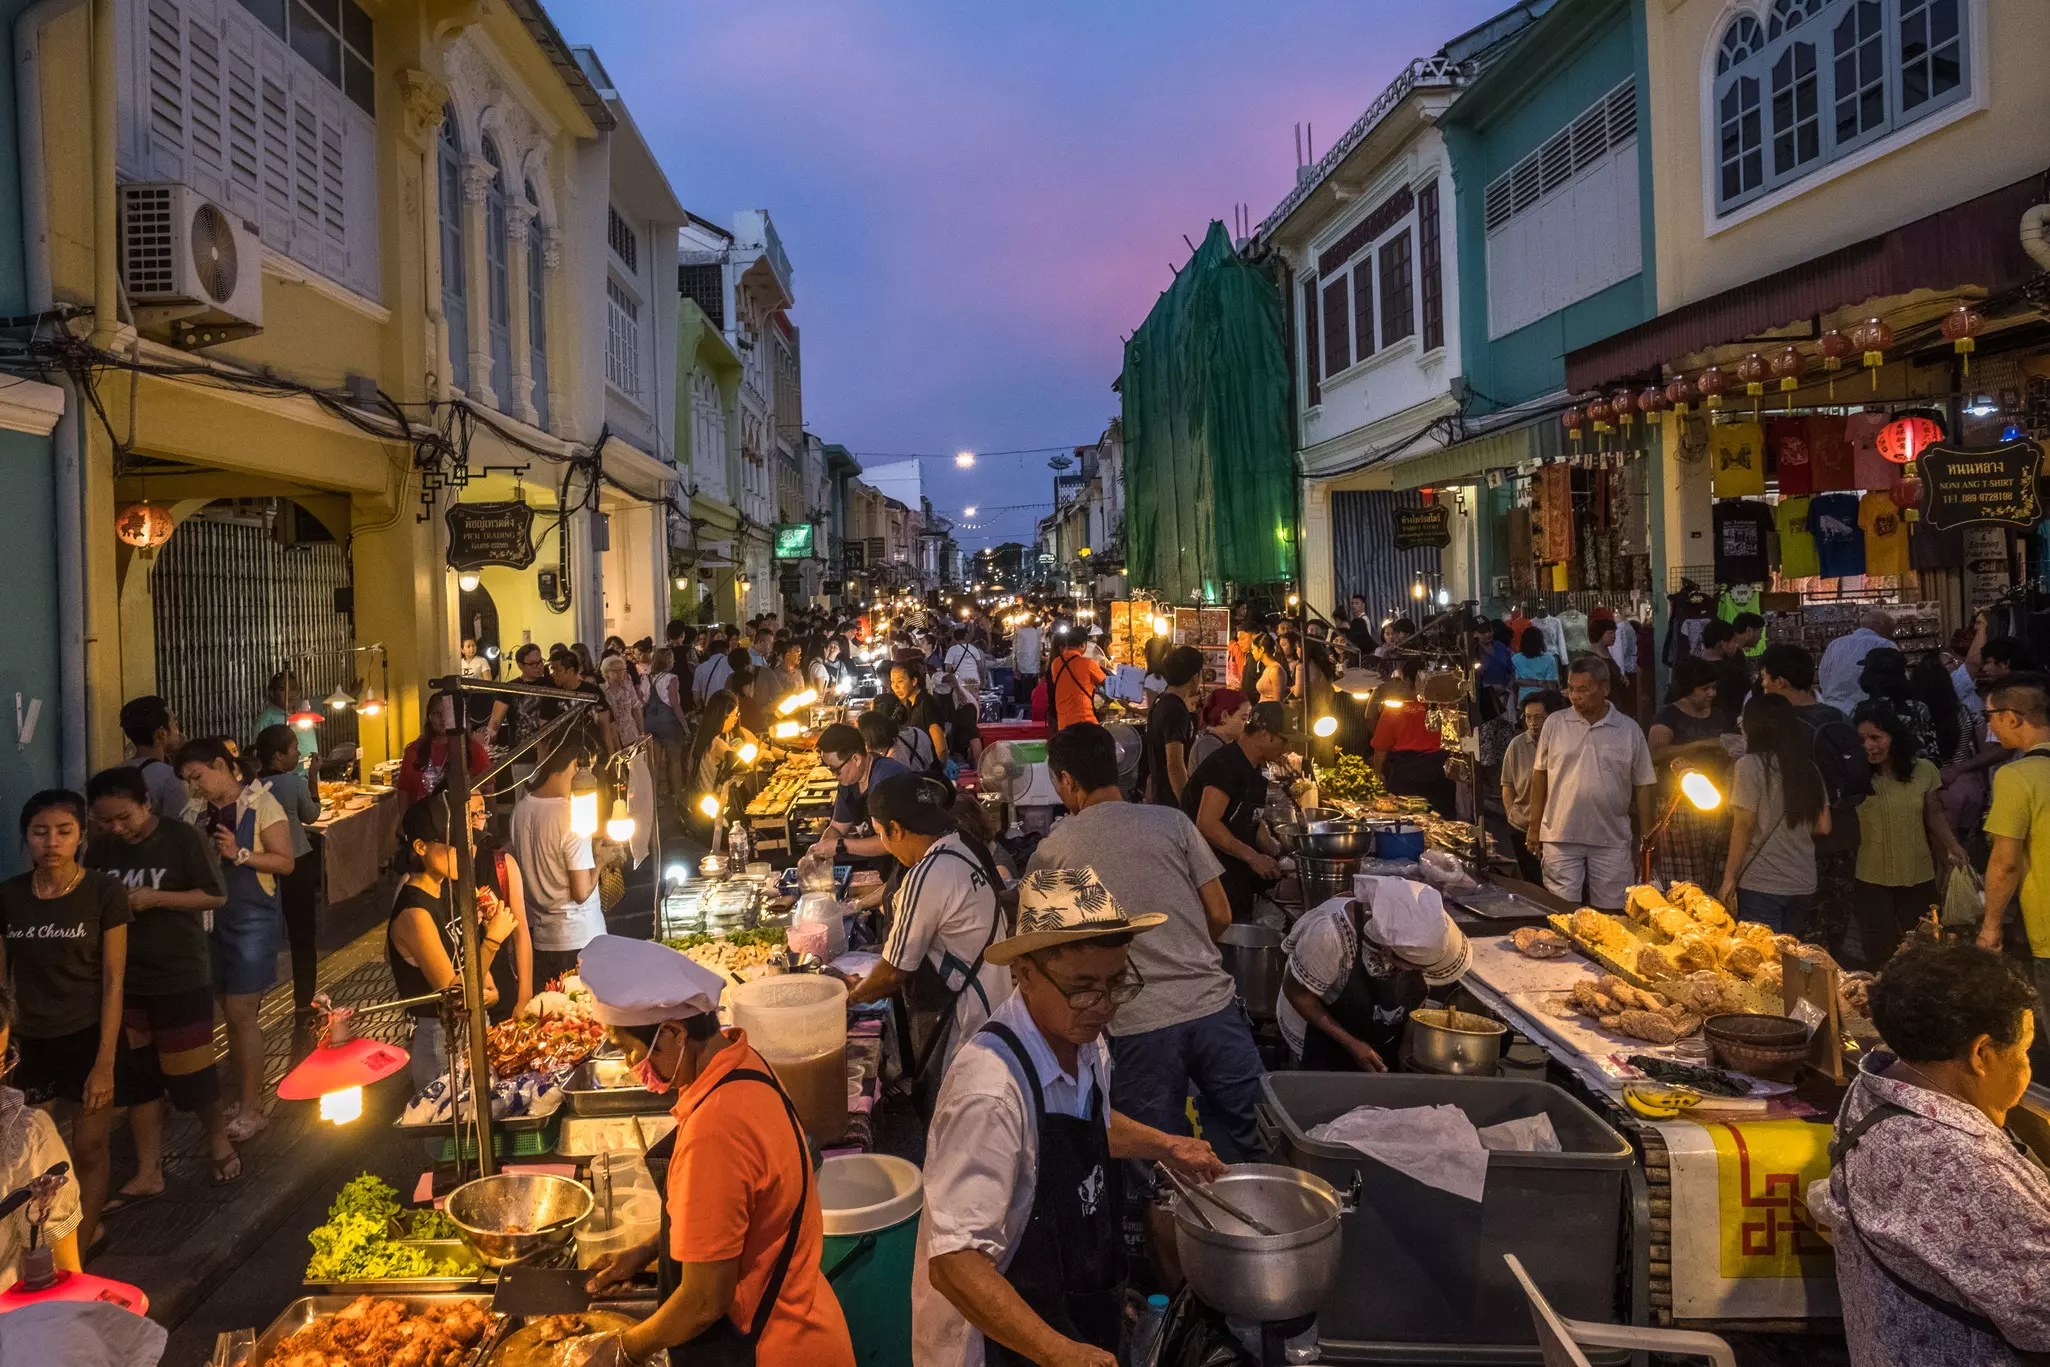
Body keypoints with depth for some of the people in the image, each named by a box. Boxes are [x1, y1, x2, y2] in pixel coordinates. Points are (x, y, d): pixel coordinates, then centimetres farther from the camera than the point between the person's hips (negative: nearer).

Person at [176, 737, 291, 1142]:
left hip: (252, 919, -6)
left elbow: (285, 862, -11)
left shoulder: (261, 805, -8)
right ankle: (245, 1096, 21)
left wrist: (240, 854, -22)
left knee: (240, 1014, -6)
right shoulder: (198, 811, 7)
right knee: (230, 1011, 11)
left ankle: (250, 1111, 2)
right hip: (213, 918, 6)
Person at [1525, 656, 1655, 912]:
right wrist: (1534, 827, 4)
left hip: (1612, 842, 0)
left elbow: (1643, 787, 5)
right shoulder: (1554, 723, 2)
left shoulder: (1629, 731, 2)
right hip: (1560, 837, 0)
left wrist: (1645, 841, 3)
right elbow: (1540, 776, 7)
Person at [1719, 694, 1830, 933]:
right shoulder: (1809, 768, 7)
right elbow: (1823, 827, 9)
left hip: (1761, 885, -6)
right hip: (1803, 884, 6)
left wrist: (1729, 878, -6)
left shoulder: (1751, 764, -9)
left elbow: (1744, 825, -11)